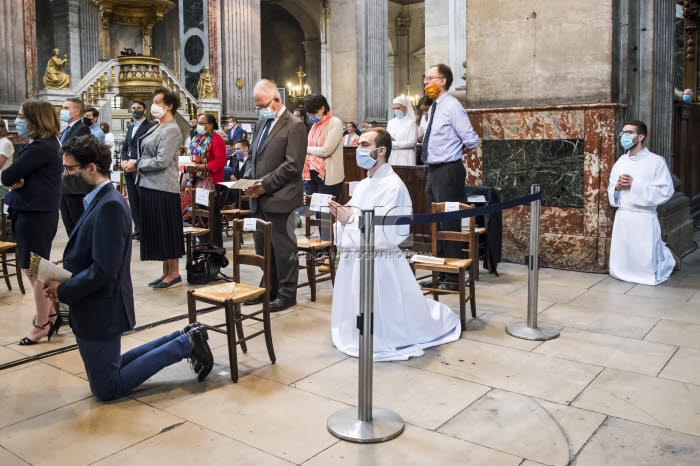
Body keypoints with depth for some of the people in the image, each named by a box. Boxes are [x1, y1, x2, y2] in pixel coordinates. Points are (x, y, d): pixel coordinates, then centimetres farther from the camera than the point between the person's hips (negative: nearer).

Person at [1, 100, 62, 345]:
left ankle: (42, 324, 13)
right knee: (33, 268, 17)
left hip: (35, 214, -10)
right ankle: (50, 315, 27)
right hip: (31, 211, 10)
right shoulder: (44, 144, 13)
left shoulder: (42, 147, -19)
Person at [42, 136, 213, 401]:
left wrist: (63, 291, -16)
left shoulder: (109, 205, -23)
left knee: (106, 389, 5)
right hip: (98, 307, 9)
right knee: (109, 373, 22)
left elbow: (104, 270, -27)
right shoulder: (101, 200, 6)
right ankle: (186, 339, 21)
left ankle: (186, 344, 4)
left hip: (100, 310, -9)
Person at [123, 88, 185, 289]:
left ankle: (174, 273, 8)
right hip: (149, 185, 9)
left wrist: (137, 165, -9)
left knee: (166, 230, -2)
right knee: (156, 230, 12)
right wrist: (135, 164, 3)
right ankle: (166, 272, 21)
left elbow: (161, 161, -18)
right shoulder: (156, 128, 16)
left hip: (162, 188, -9)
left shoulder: (171, 130, -12)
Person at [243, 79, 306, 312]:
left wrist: (265, 185, -17)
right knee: (262, 246, 15)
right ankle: (270, 288, 30)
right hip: (259, 199, 8)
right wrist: (248, 179, 3)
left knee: (283, 247, 1)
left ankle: (287, 294, 14)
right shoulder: (262, 123, 16)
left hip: (279, 199, -8)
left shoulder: (294, 126, -9)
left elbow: (293, 165, -17)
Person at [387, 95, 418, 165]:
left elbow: (412, 142, -10)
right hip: (392, 157, 4)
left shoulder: (411, 122, -2)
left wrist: (394, 143, -9)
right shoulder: (390, 122, 15)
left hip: (405, 158, -4)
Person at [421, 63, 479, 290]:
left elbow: (471, 140, -13)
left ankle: (453, 278, 3)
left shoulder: (452, 106, -12)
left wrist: (454, 149, 3)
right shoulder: (434, 108, 14)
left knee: (450, 225, -5)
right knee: (436, 224, 15)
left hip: (448, 171, -10)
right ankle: (440, 274, 25)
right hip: (434, 170, 10)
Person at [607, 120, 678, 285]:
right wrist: (617, 187, -6)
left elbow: (666, 191, -13)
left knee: (648, 274, 4)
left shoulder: (656, 161, -6)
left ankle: (667, 257, 37)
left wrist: (635, 184, -17)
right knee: (620, 270, 11)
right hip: (622, 217, 5)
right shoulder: (620, 162, 10)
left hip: (644, 218, -5)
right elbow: (610, 189, 16)